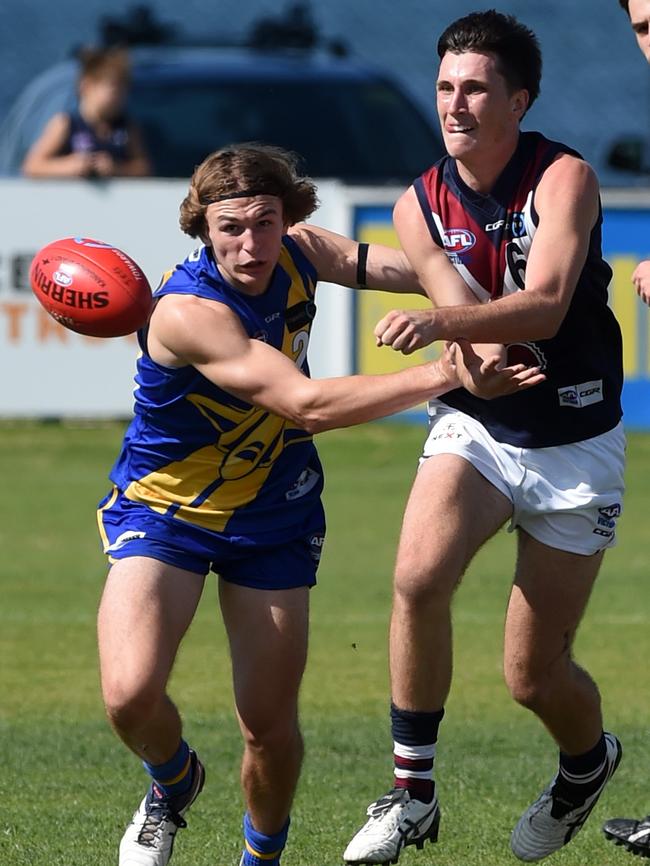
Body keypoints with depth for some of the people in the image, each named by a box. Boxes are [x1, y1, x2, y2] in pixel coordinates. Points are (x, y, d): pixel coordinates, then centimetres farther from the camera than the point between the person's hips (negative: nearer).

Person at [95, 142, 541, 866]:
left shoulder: (299, 252, -10)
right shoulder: (188, 309, -30)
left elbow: (413, 267, 9)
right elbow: (307, 405, -34)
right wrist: (444, 376, -34)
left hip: (273, 513, 5)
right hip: (162, 506, -5)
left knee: (270, 726, 2)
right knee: (130, 694, -23)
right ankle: (173, 782, 12)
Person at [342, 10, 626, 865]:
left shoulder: (564, 178, -15)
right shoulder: (422, 205, -2)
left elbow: (544, 307, -29)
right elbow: (469, 315, -4)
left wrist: (441, 323, -44)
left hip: (576, 447, -3)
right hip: (477, 426, 3)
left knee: (535, 675, 1)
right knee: (418, 576, -28)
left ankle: (589, 761, 37)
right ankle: (413, 794, -15)